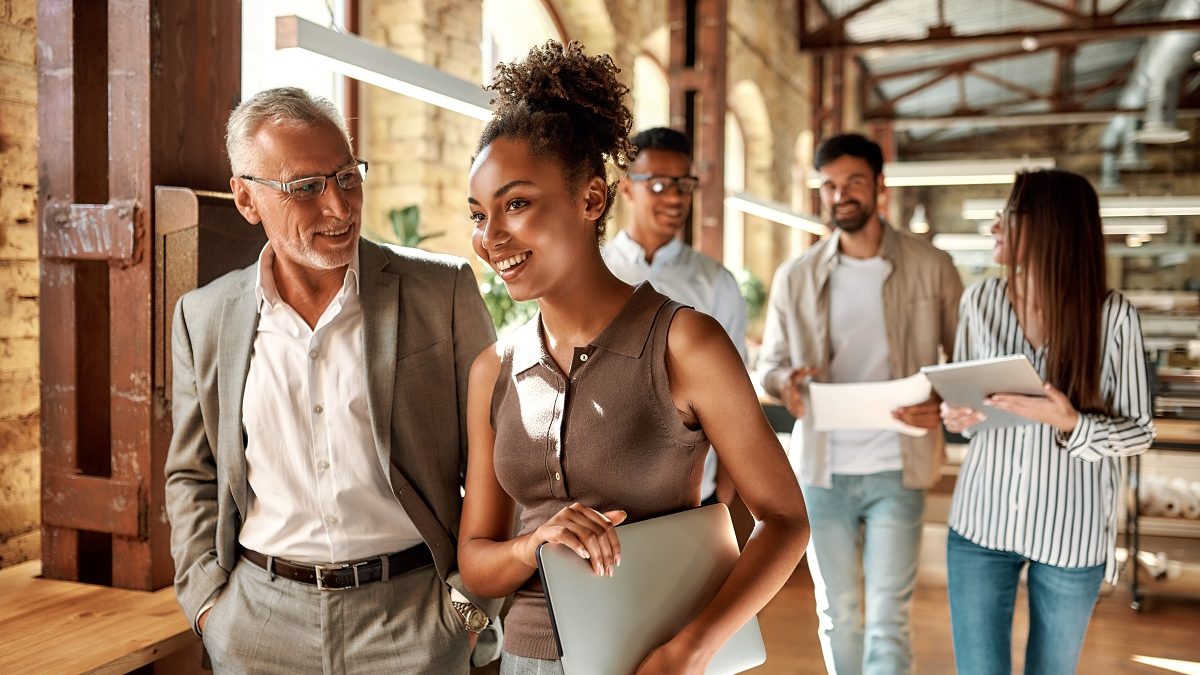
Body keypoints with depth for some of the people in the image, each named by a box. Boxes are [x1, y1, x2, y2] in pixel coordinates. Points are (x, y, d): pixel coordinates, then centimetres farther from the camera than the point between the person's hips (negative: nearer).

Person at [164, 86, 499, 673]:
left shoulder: (443, 291, -7)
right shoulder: (204, 317, 2)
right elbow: (192, 476, 11)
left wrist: (470, 599, -6)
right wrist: (208, 597, 1)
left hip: (412, 614, -2)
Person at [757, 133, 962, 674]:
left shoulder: (931, 268, -1)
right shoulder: (795, 277, 3)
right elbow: (769, 363, 8)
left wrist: (942, 402, -17)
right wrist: (786, 382, -16)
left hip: (896, 467, -2)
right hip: (822, 466, 2)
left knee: (888, 618, -1)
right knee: (837, 613, 14)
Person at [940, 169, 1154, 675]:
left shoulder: (1113, 315, -12)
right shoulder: (981, 299, -2)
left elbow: (1140, 432, -7)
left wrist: (1070, 423, -25)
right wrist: (955, 415, -13)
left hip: (1070, 532, -1)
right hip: (982, 521, 2)